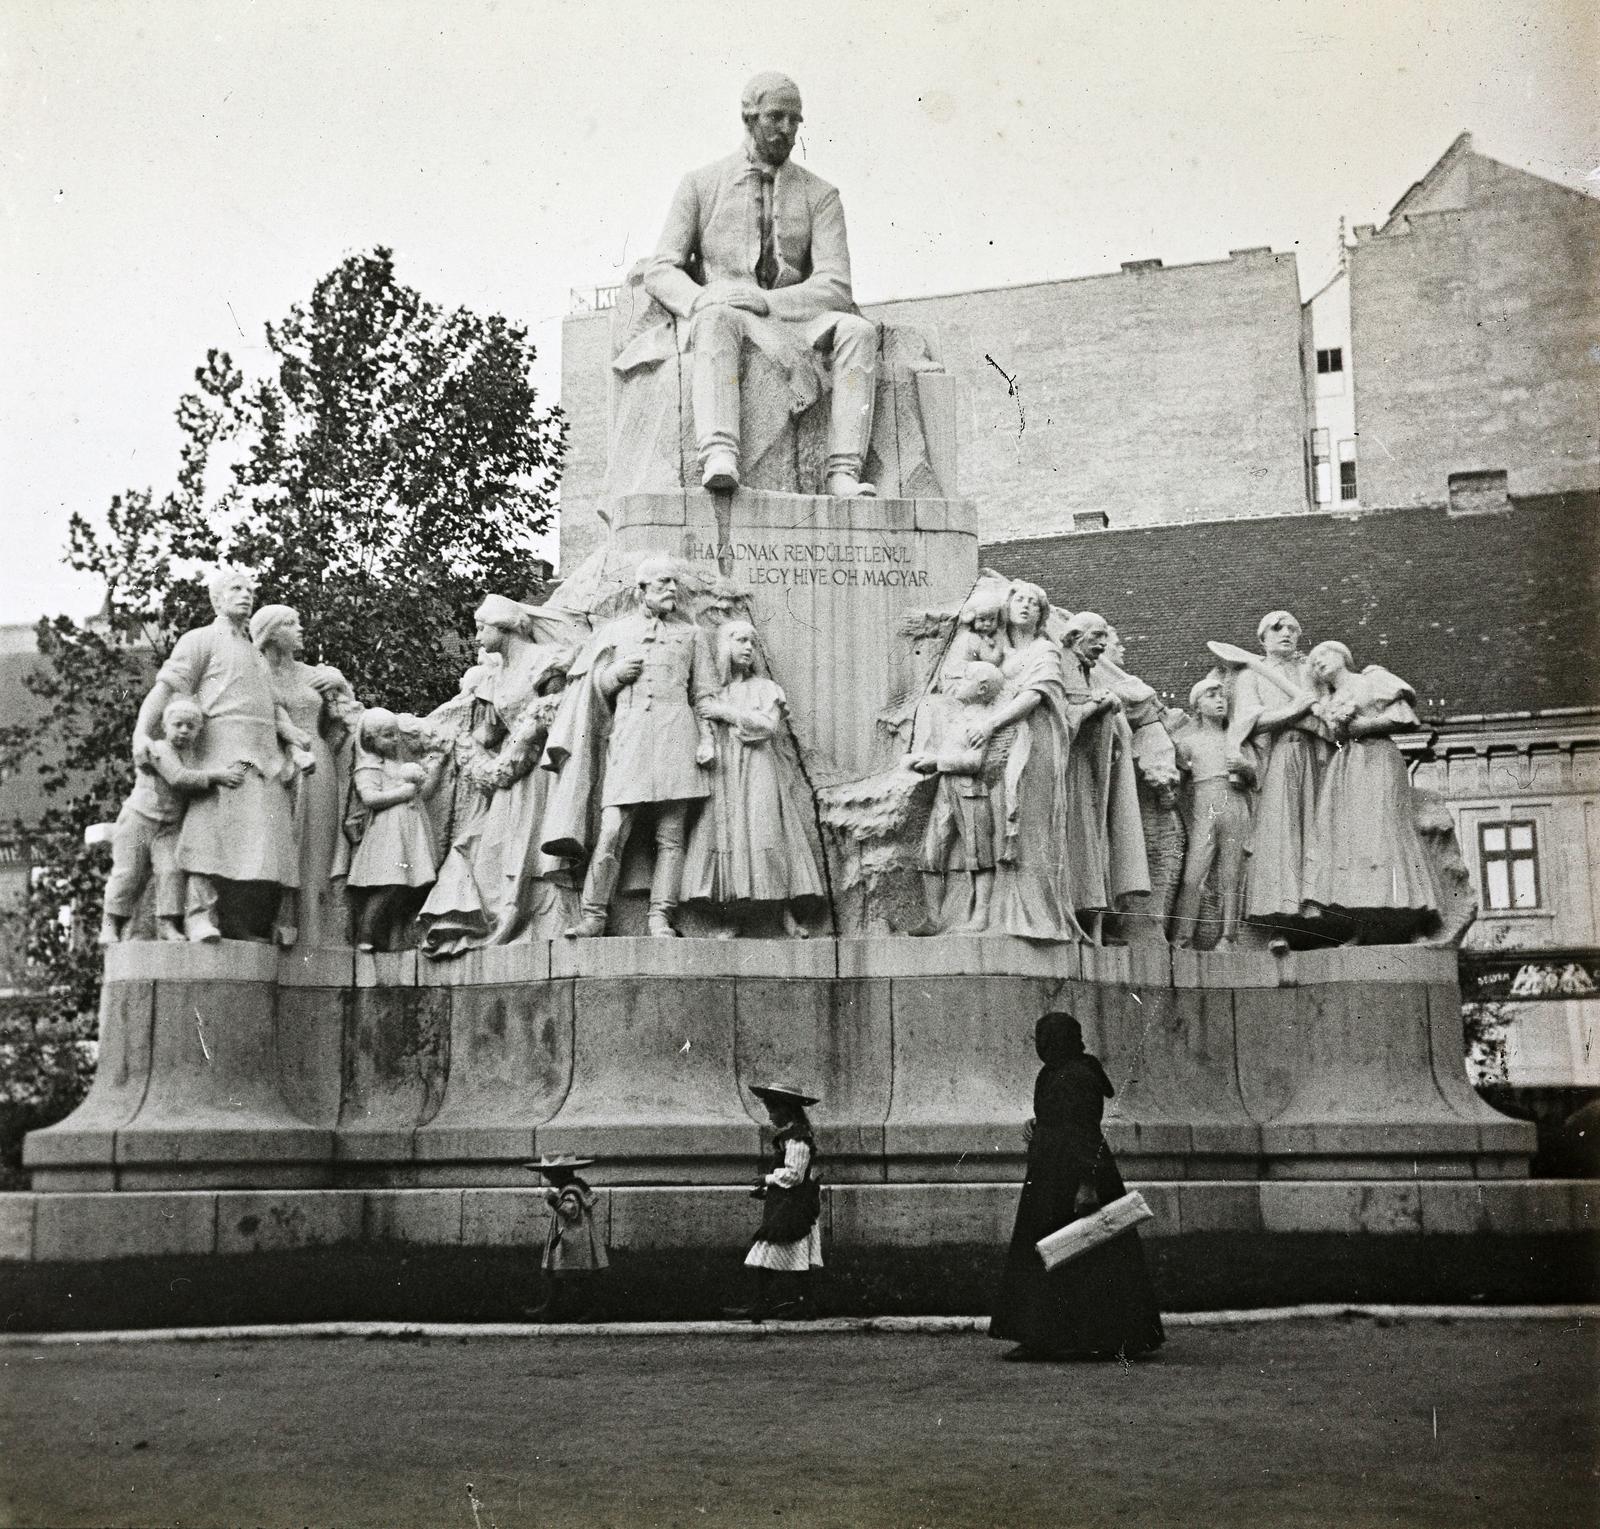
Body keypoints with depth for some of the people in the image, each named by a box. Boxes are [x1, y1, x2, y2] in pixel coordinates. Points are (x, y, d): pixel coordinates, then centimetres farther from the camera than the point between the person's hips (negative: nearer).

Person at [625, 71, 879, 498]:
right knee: (717, 317, -38)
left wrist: (764, 300, -21)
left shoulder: (819, 195, 9)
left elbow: (835, 287, -3)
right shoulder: (702, 184, 9)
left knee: (858, 330, -28)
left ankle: (842, 473, -39)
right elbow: (661, 271, 2)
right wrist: (702, 301, -22)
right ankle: (719, 459, -56)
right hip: (715, 319, -2)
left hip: (790, 321, 2)